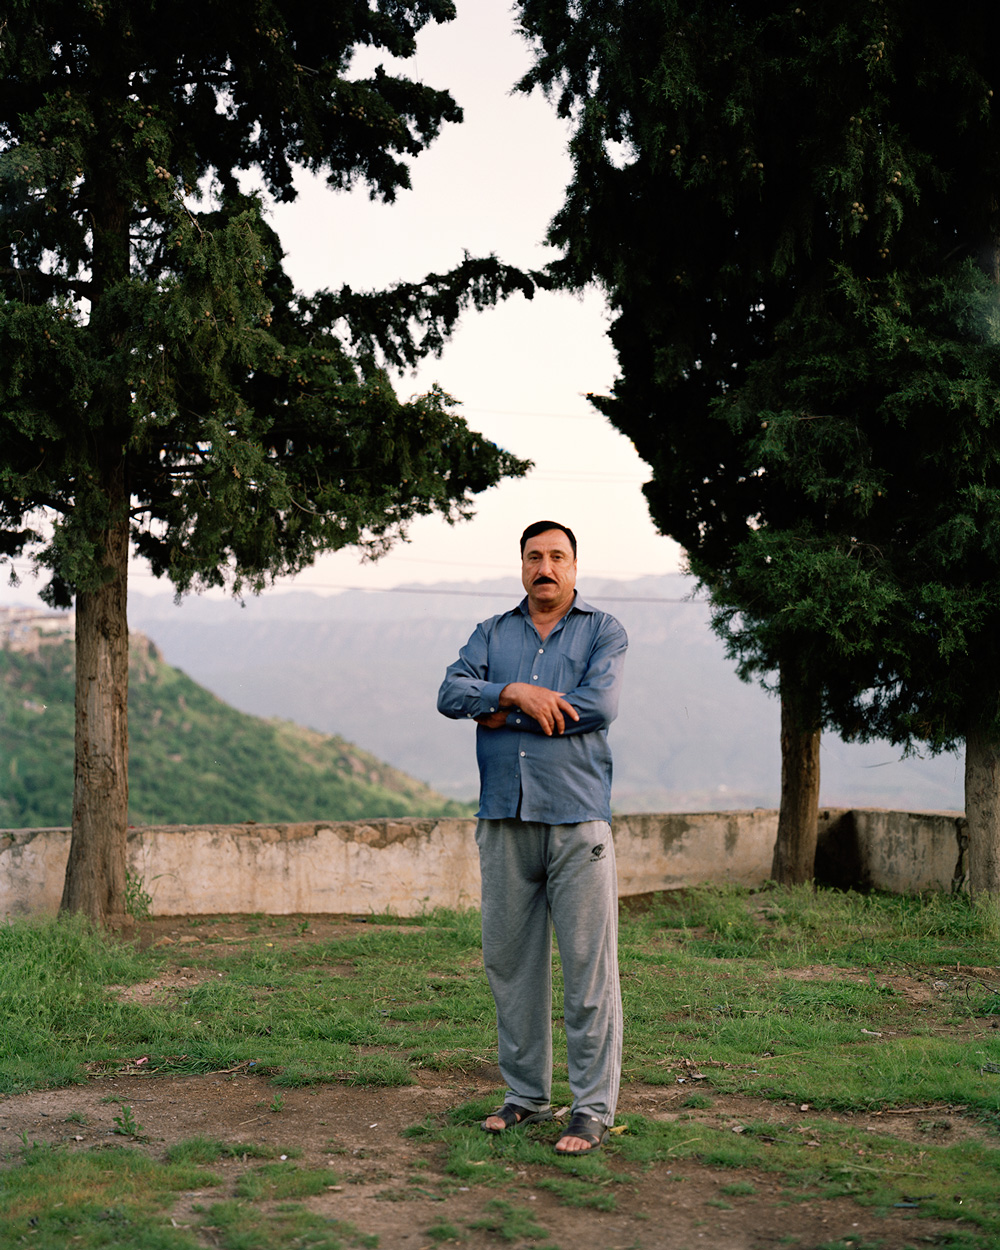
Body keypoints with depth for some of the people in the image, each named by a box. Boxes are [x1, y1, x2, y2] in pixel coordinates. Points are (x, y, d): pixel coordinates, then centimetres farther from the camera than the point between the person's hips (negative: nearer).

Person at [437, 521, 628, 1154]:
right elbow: (452, 692, 1)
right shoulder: (493, 633, 17)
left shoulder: (603, 631, 6)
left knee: (589, 965, -4)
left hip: (577, 821, -4)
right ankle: (526, 1094, 21)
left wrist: (505, 714, -6)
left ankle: (594, 1108, 3)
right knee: (510, 960, 9)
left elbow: (600, 704, -12)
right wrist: (516, 692, -16)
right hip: (505, 819, 4)